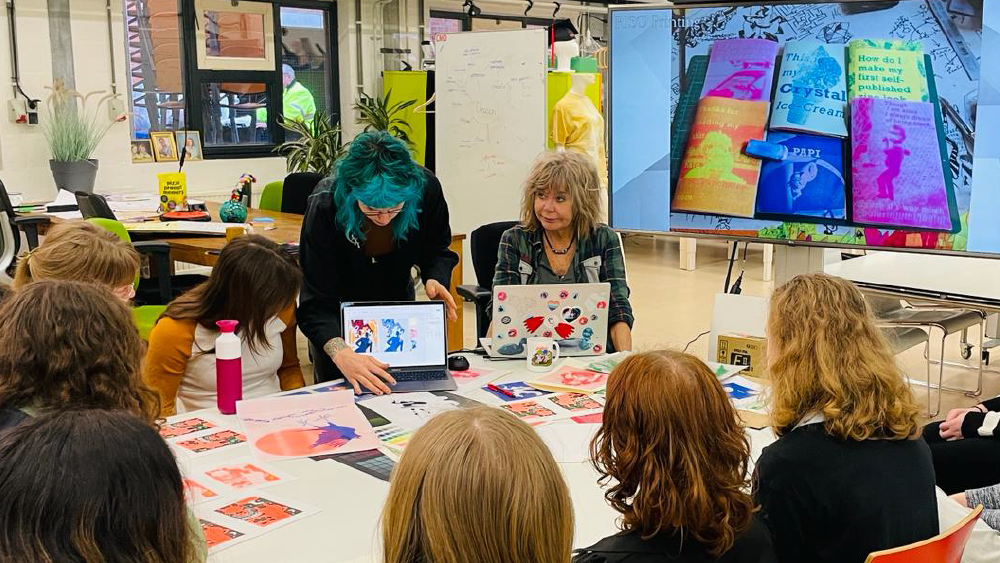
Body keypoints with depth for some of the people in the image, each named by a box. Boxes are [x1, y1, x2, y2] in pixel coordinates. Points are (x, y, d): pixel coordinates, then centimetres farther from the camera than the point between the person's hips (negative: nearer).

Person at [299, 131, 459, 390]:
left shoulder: (426, 188, -27)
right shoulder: (325, 206, -36)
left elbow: (436, 250, -7)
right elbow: (315, 302, -39)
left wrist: (434, 279, -29)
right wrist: (341, 353, -56)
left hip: (398, 303, 3)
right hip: (336, 316, -3)